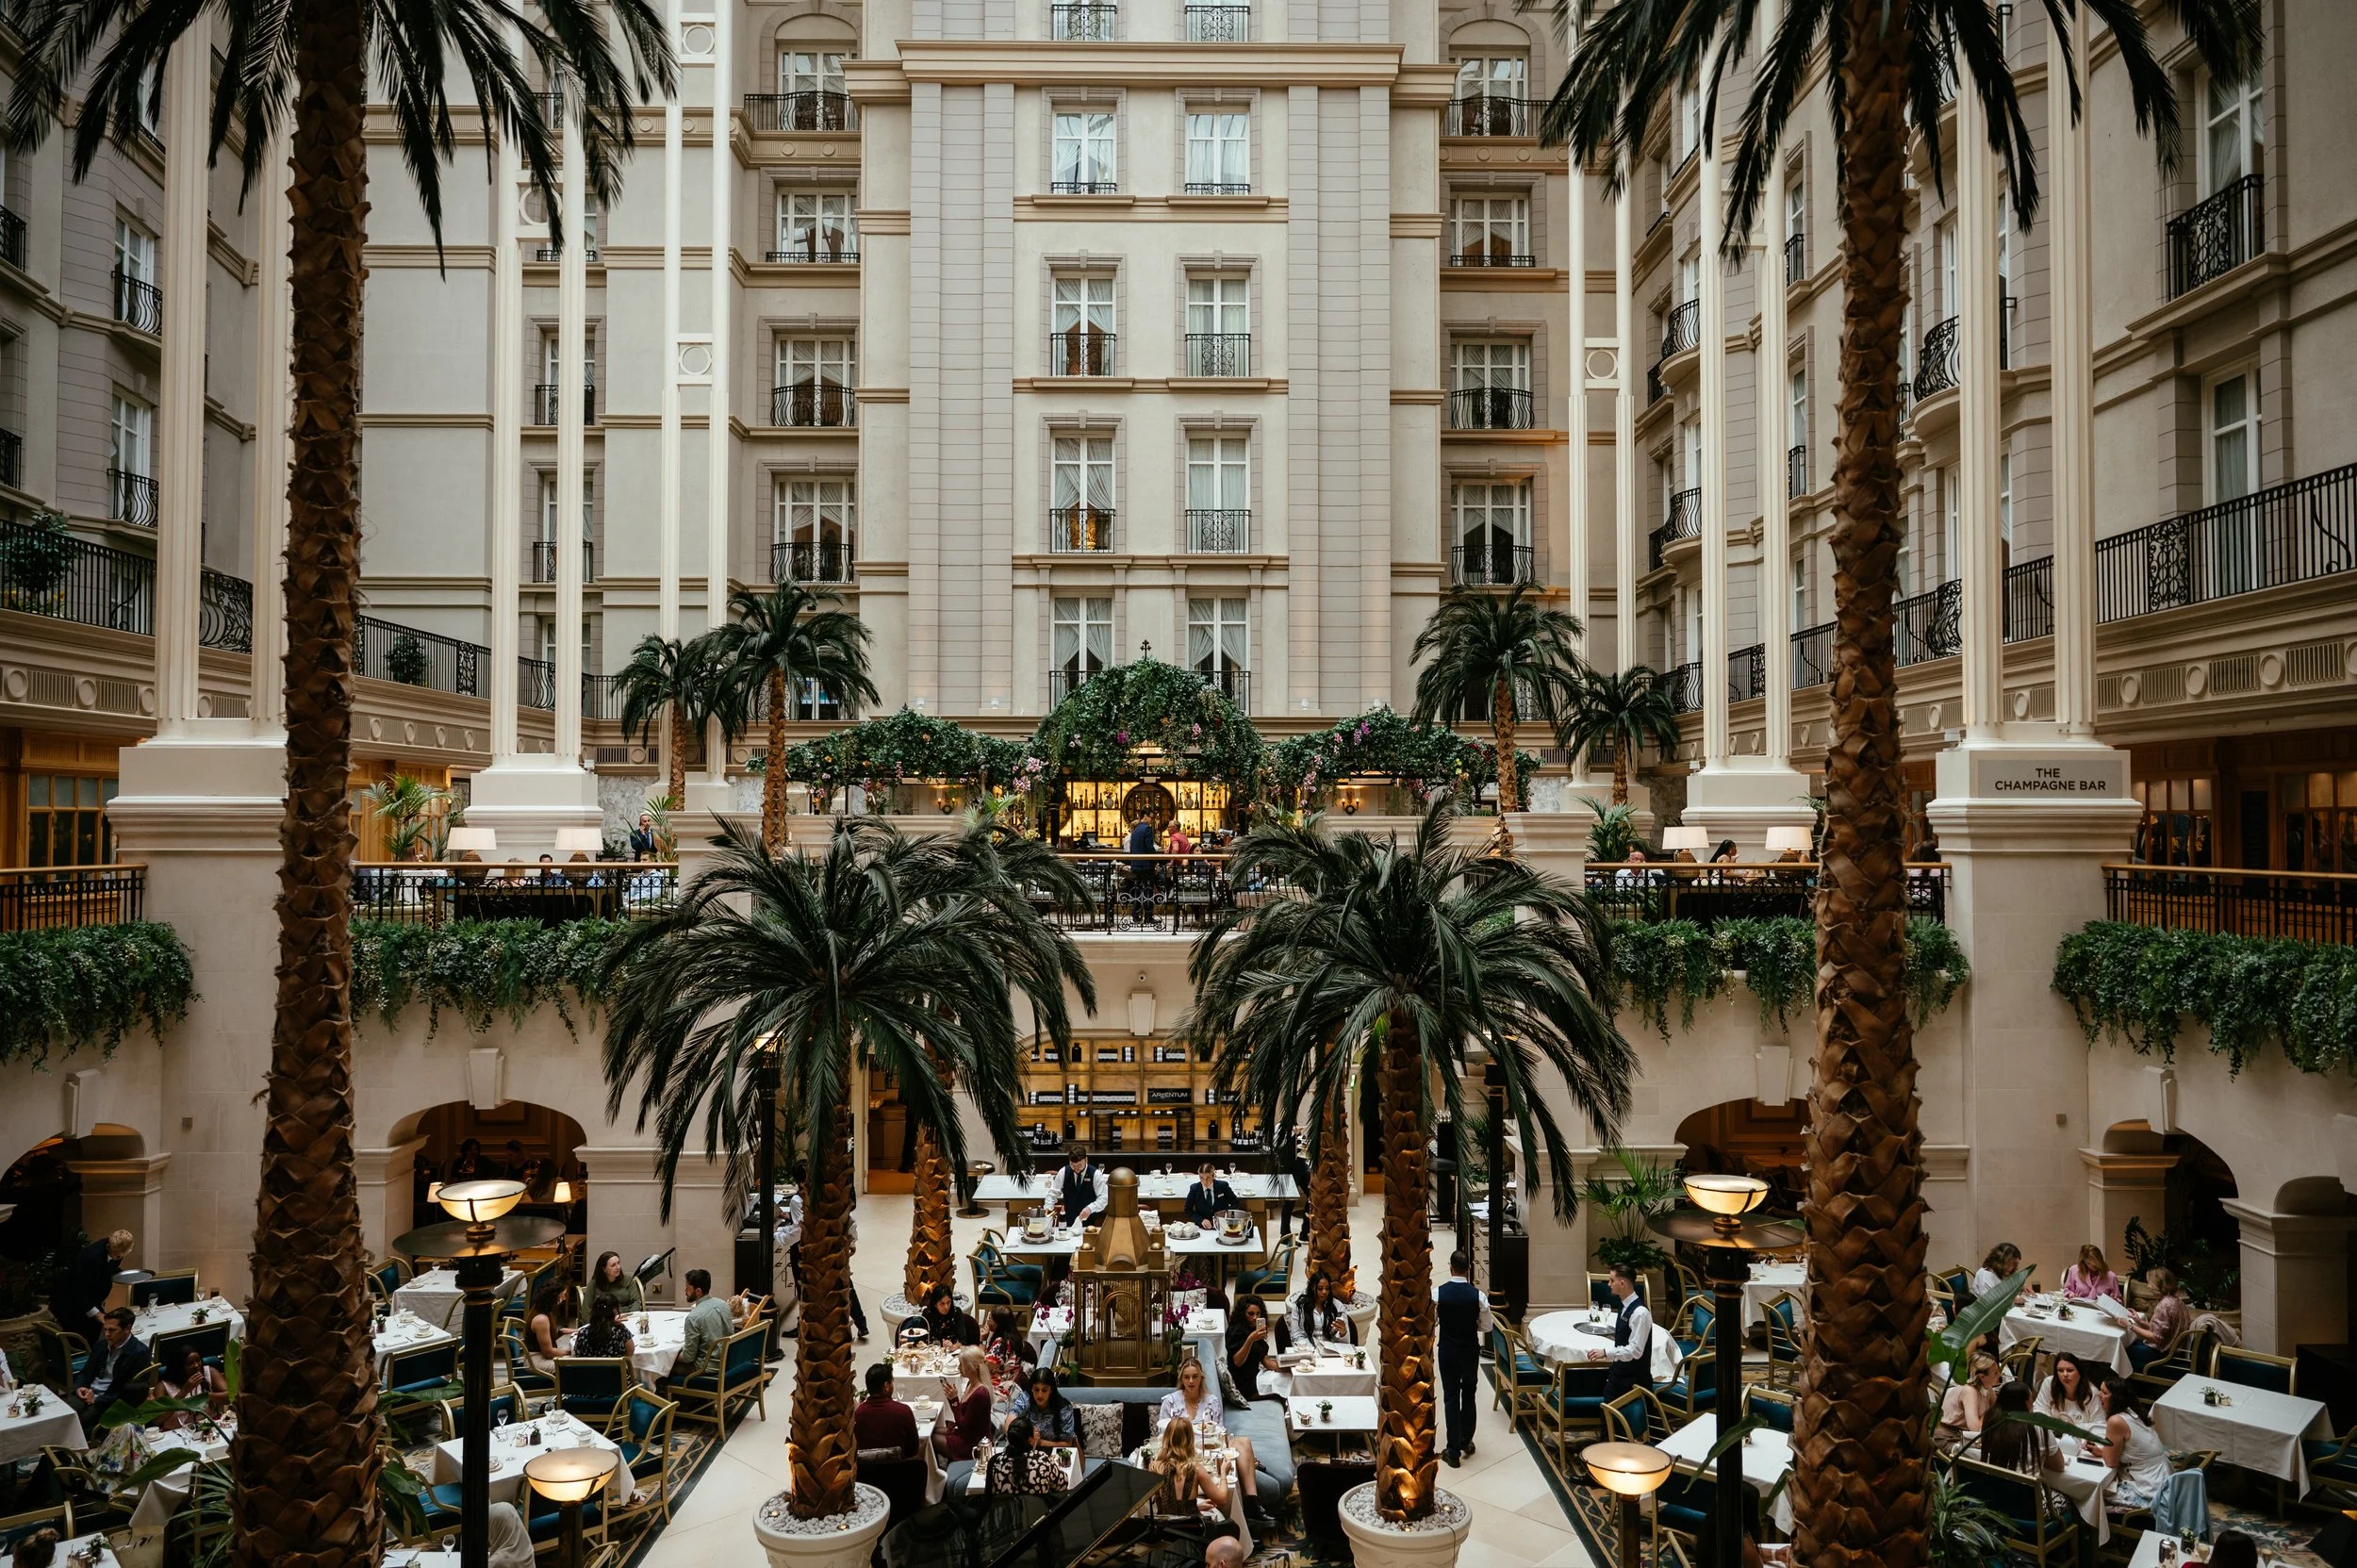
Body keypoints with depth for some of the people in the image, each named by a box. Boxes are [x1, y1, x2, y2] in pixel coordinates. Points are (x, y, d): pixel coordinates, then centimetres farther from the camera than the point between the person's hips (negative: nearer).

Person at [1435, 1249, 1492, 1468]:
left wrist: (1429, 1352, 7)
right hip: (1471, 1351, 1)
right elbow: (1486, 1327, -5)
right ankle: (1466, 1441, 35)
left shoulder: (1437, 1293, -15)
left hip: (1447, 1351, -1)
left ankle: (1454, 1451, 12)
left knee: (1451, 1398, 8)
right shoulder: (1478, 1295, -15)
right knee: (1468, 1395, 21)